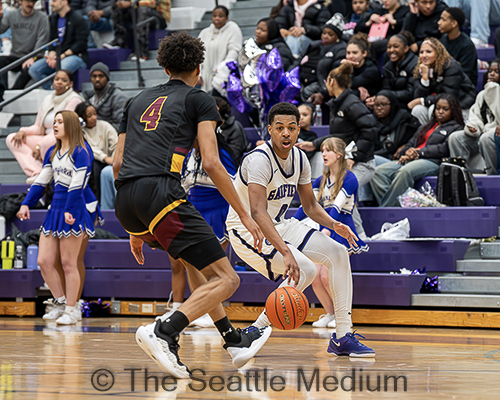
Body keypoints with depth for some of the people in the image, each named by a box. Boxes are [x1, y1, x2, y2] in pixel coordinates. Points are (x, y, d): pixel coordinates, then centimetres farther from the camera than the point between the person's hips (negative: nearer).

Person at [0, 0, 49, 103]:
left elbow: (42, 40, -8)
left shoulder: (41, 18, -1)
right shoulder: (11, 16, 10)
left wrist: (32, 58, -20)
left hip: (32, 58, -3)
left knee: (28, 68, -36)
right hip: (15, 56, 3)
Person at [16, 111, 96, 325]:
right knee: (44, 261, 3)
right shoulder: (52, 153, 14)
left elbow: (77, 184, -16)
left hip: (73, 211, -8)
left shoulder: (79, 152, -8)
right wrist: (27, 203, 5)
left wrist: (69, 211, -25)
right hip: (54, 210, 8)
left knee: (68, 264, -3)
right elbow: (41, 180, 16)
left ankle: (70, 313, 5)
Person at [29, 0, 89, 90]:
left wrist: (63, 56, -18)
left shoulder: (78, 19, -4)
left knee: (63, 67, -41)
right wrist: (52, 55, -5)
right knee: (33, 69, -16)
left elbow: (80, 44, -10)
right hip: (57, 56, 7)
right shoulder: (53, 19, 18)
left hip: (76, 56, -7)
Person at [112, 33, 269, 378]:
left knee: (195, 259, 29)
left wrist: (135, 228, 30)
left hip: (125, 200, 7)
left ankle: (233, 340, 28)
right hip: (160, 191, -7)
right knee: (226, 279, -6)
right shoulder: (199, 100, 11)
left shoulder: (140, 100, 27)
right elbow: (211, 163, -2)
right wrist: (245, 216, 3)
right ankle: (163, 333, -26)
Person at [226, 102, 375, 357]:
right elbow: (257, 212, -38)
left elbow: (310, 205, 12)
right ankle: (252, 334, -16)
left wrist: (333, 224, -10)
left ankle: (343, 337, 2)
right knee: (304, 269, -26)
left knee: (337, 254, -1)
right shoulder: (260, 159, -27)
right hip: (247, 230, -8)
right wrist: (286, 252, -49)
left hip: (278, 225, 9)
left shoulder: (299, 158, 0)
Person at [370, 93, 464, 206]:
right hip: (411, 160, 7)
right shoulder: (425, 127, 35)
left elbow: (445, 148, -3)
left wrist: (418, 152, -7)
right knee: (378, 172, -21)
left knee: (404, 171, -39)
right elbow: (410, 144, 27)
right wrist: (409, 152, 0)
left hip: (432, 162, -7)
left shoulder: (456, 128, 13)